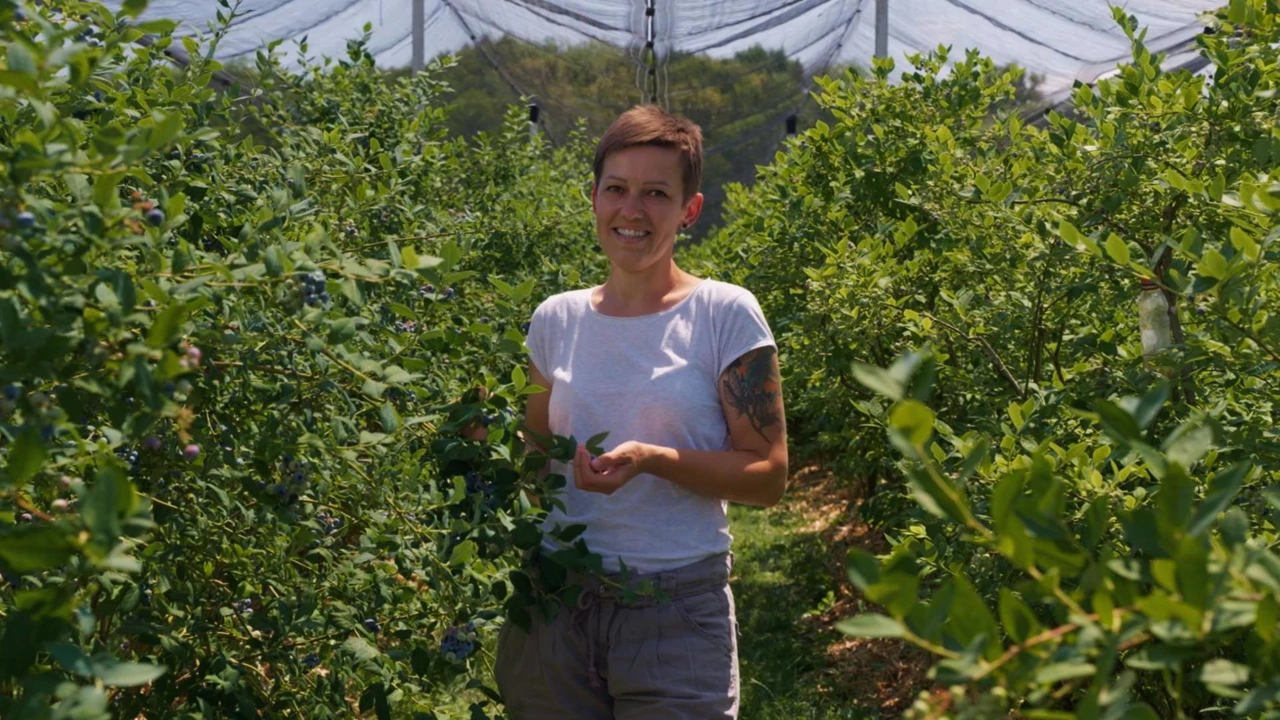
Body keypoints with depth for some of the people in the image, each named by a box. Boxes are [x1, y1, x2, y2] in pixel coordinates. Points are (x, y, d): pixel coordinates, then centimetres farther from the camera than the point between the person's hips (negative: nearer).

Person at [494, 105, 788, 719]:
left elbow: (768, 477, -7)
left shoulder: (725, 314, -5)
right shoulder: (556, 320, 6)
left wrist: (652, 459, -21)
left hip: (677, 615, -3)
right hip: (556, 608, 3)